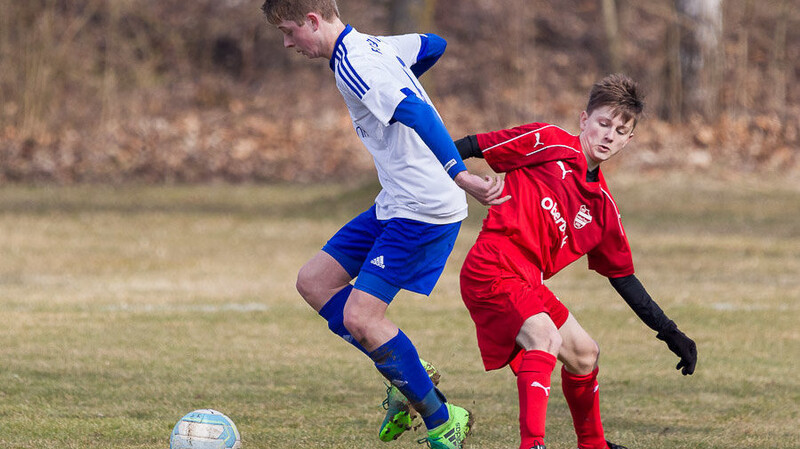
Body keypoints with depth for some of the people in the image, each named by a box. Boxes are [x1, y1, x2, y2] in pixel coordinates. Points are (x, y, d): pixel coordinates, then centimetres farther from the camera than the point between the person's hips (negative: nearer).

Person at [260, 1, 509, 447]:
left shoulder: (353, 64, -18)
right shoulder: (373, 46, 12)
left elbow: (415, 113, -30)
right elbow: (434, 45, 29)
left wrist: (458, 174, -38)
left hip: (425, 210, -10)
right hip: (396, 204, 10)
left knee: (359, 317, -13)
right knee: (314, 282, 10)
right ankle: (407, 382, 12)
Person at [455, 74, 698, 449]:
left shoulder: (602, 207, 13)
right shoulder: (547, 143, -5)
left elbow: (622, 276, 18)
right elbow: (474, 147, -2)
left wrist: (670, 333, 16)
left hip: (527, 284, 8)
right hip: (491, 270, -8)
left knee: (584, 355, 20)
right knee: (546, 337, -30)